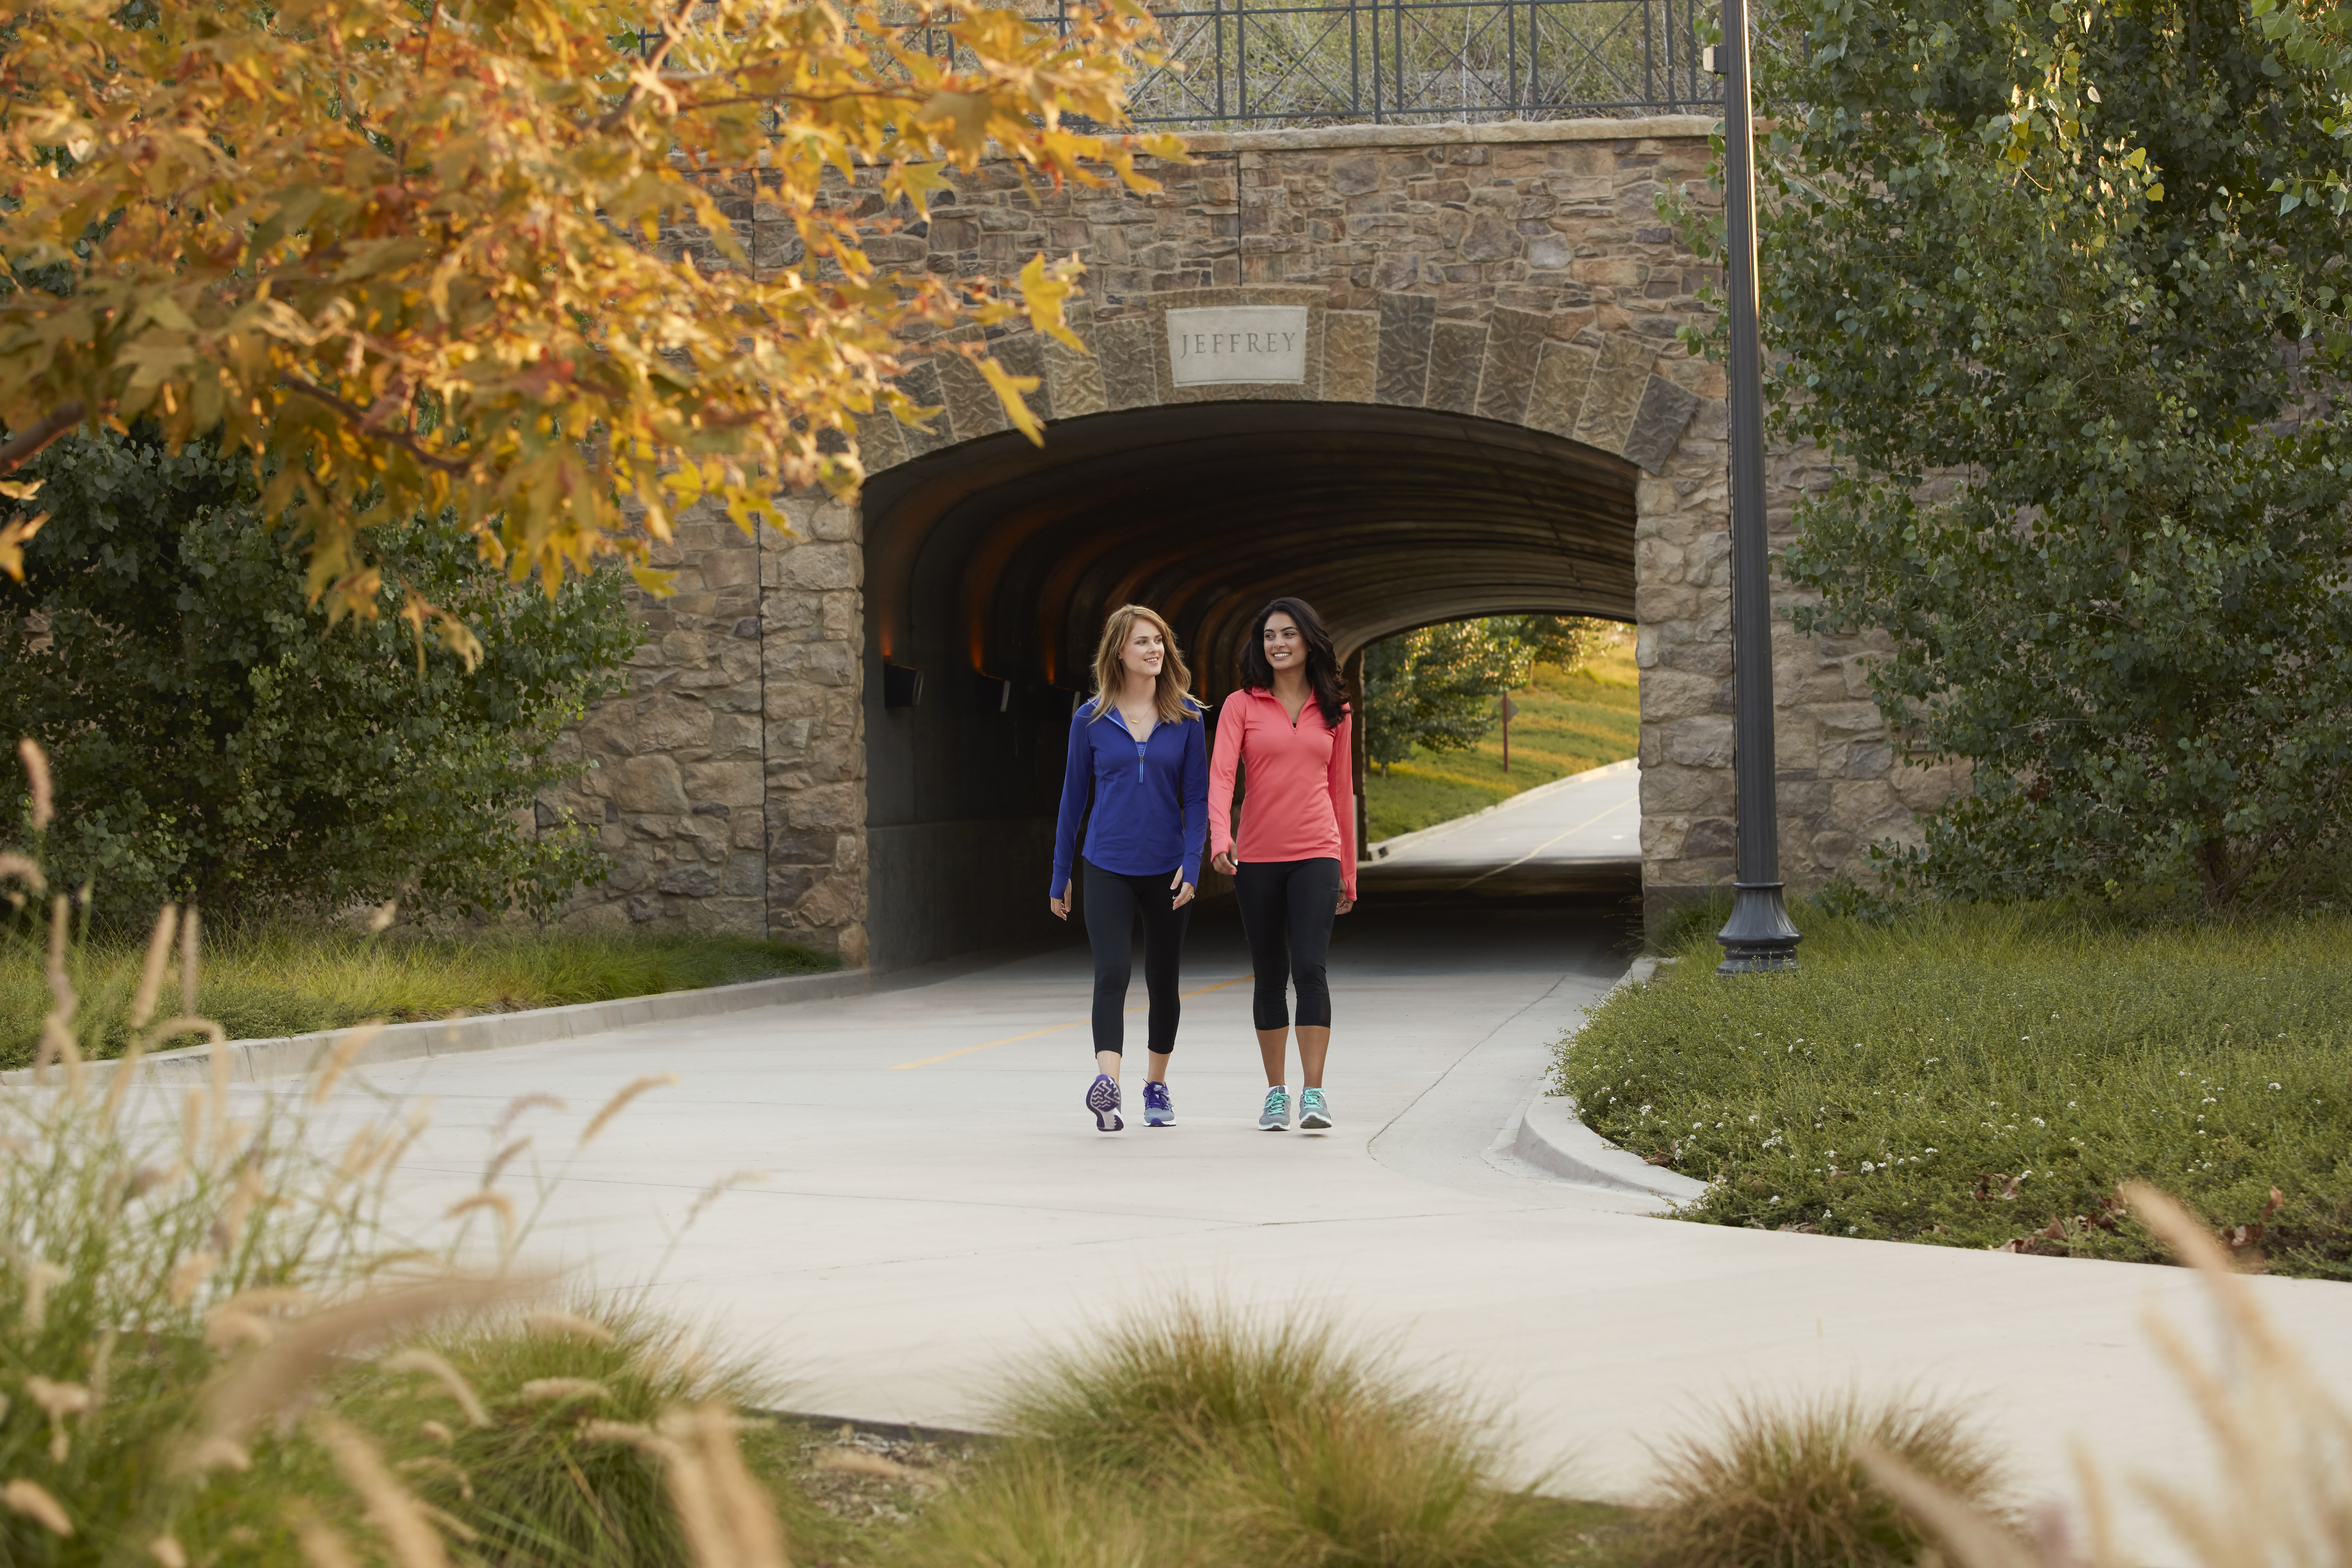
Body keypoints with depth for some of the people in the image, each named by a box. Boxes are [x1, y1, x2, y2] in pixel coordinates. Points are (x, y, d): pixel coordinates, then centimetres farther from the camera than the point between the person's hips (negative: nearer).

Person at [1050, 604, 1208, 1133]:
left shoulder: (1186, 717, 2)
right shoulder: (1091, 719, 1)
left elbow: (1197, 796, 2)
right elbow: (1074, 797, 8)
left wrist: (1191, 863, -10)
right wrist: (1060, 875, 11)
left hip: (1167, 870, 1)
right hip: (1108, 867, -1)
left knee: (1163, 981, 12)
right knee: (1112, 973, -18)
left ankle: (1157, 1085, 28)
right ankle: (1107, 1082, -31)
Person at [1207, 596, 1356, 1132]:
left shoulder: (1333, 711, 9)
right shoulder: (1242, 705, 2)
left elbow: (1340, 789, 14)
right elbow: (1221, 773, -10)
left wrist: (1348, 873, 16)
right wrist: (1220, 838, -28)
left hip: (1316, 854, 0)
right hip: (1258, 857, 0)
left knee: (1310, 967, -14)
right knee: (1270, 975, 7)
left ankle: (1314, 1094, -15)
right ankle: (1276, 1092, 17)